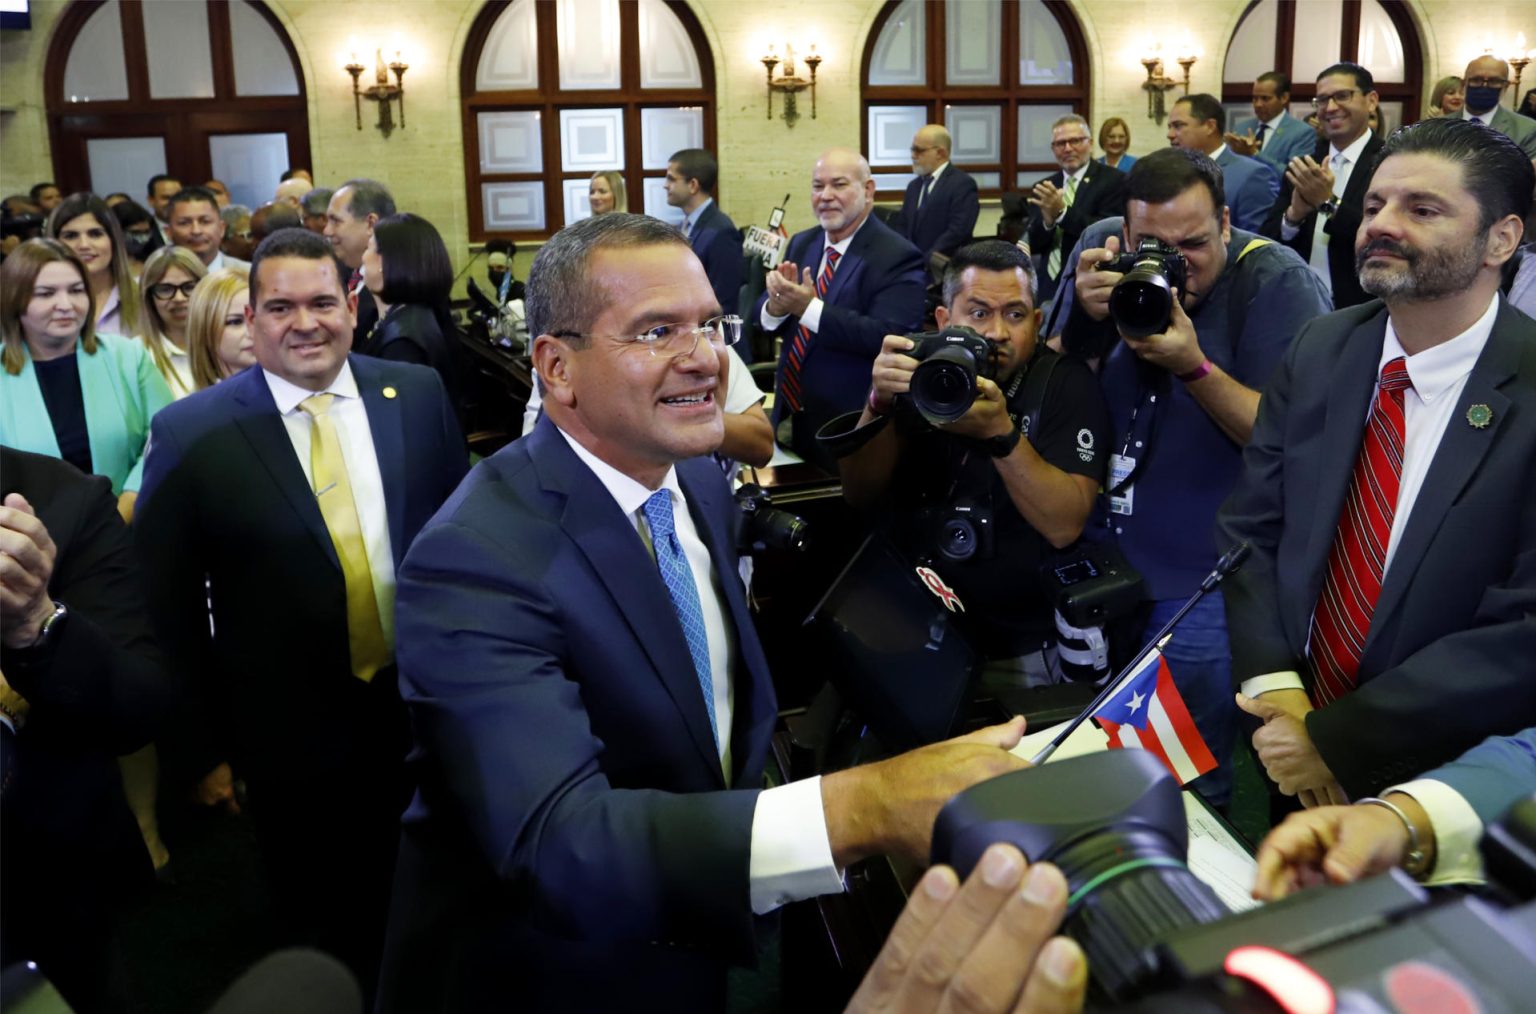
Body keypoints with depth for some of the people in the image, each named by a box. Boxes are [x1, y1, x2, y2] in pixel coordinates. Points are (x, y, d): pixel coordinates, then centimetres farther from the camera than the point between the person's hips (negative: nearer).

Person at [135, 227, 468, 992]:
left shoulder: (418, 394, -4)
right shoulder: (191, 433, -11)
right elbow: (166, 605, -5)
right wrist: (199, 746, -3)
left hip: (433, 710, 2)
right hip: (293, 738, -2)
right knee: (330, 944, 18)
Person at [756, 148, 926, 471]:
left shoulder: (898, 257, -14)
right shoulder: (802, 243, 8)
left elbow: (890, 337, -25)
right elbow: (763, 318, 7)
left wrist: (809, 308, -28)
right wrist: (776, 305, -18)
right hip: (789, 419, 6)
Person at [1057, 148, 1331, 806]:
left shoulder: (1278, 283, -17)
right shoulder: (1102, 248, -4)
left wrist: (1195, 368, -32)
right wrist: (1084, 317, -22)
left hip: (1205, 585, -4)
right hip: (1102, 565, 5)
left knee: (1194, 791, 10)